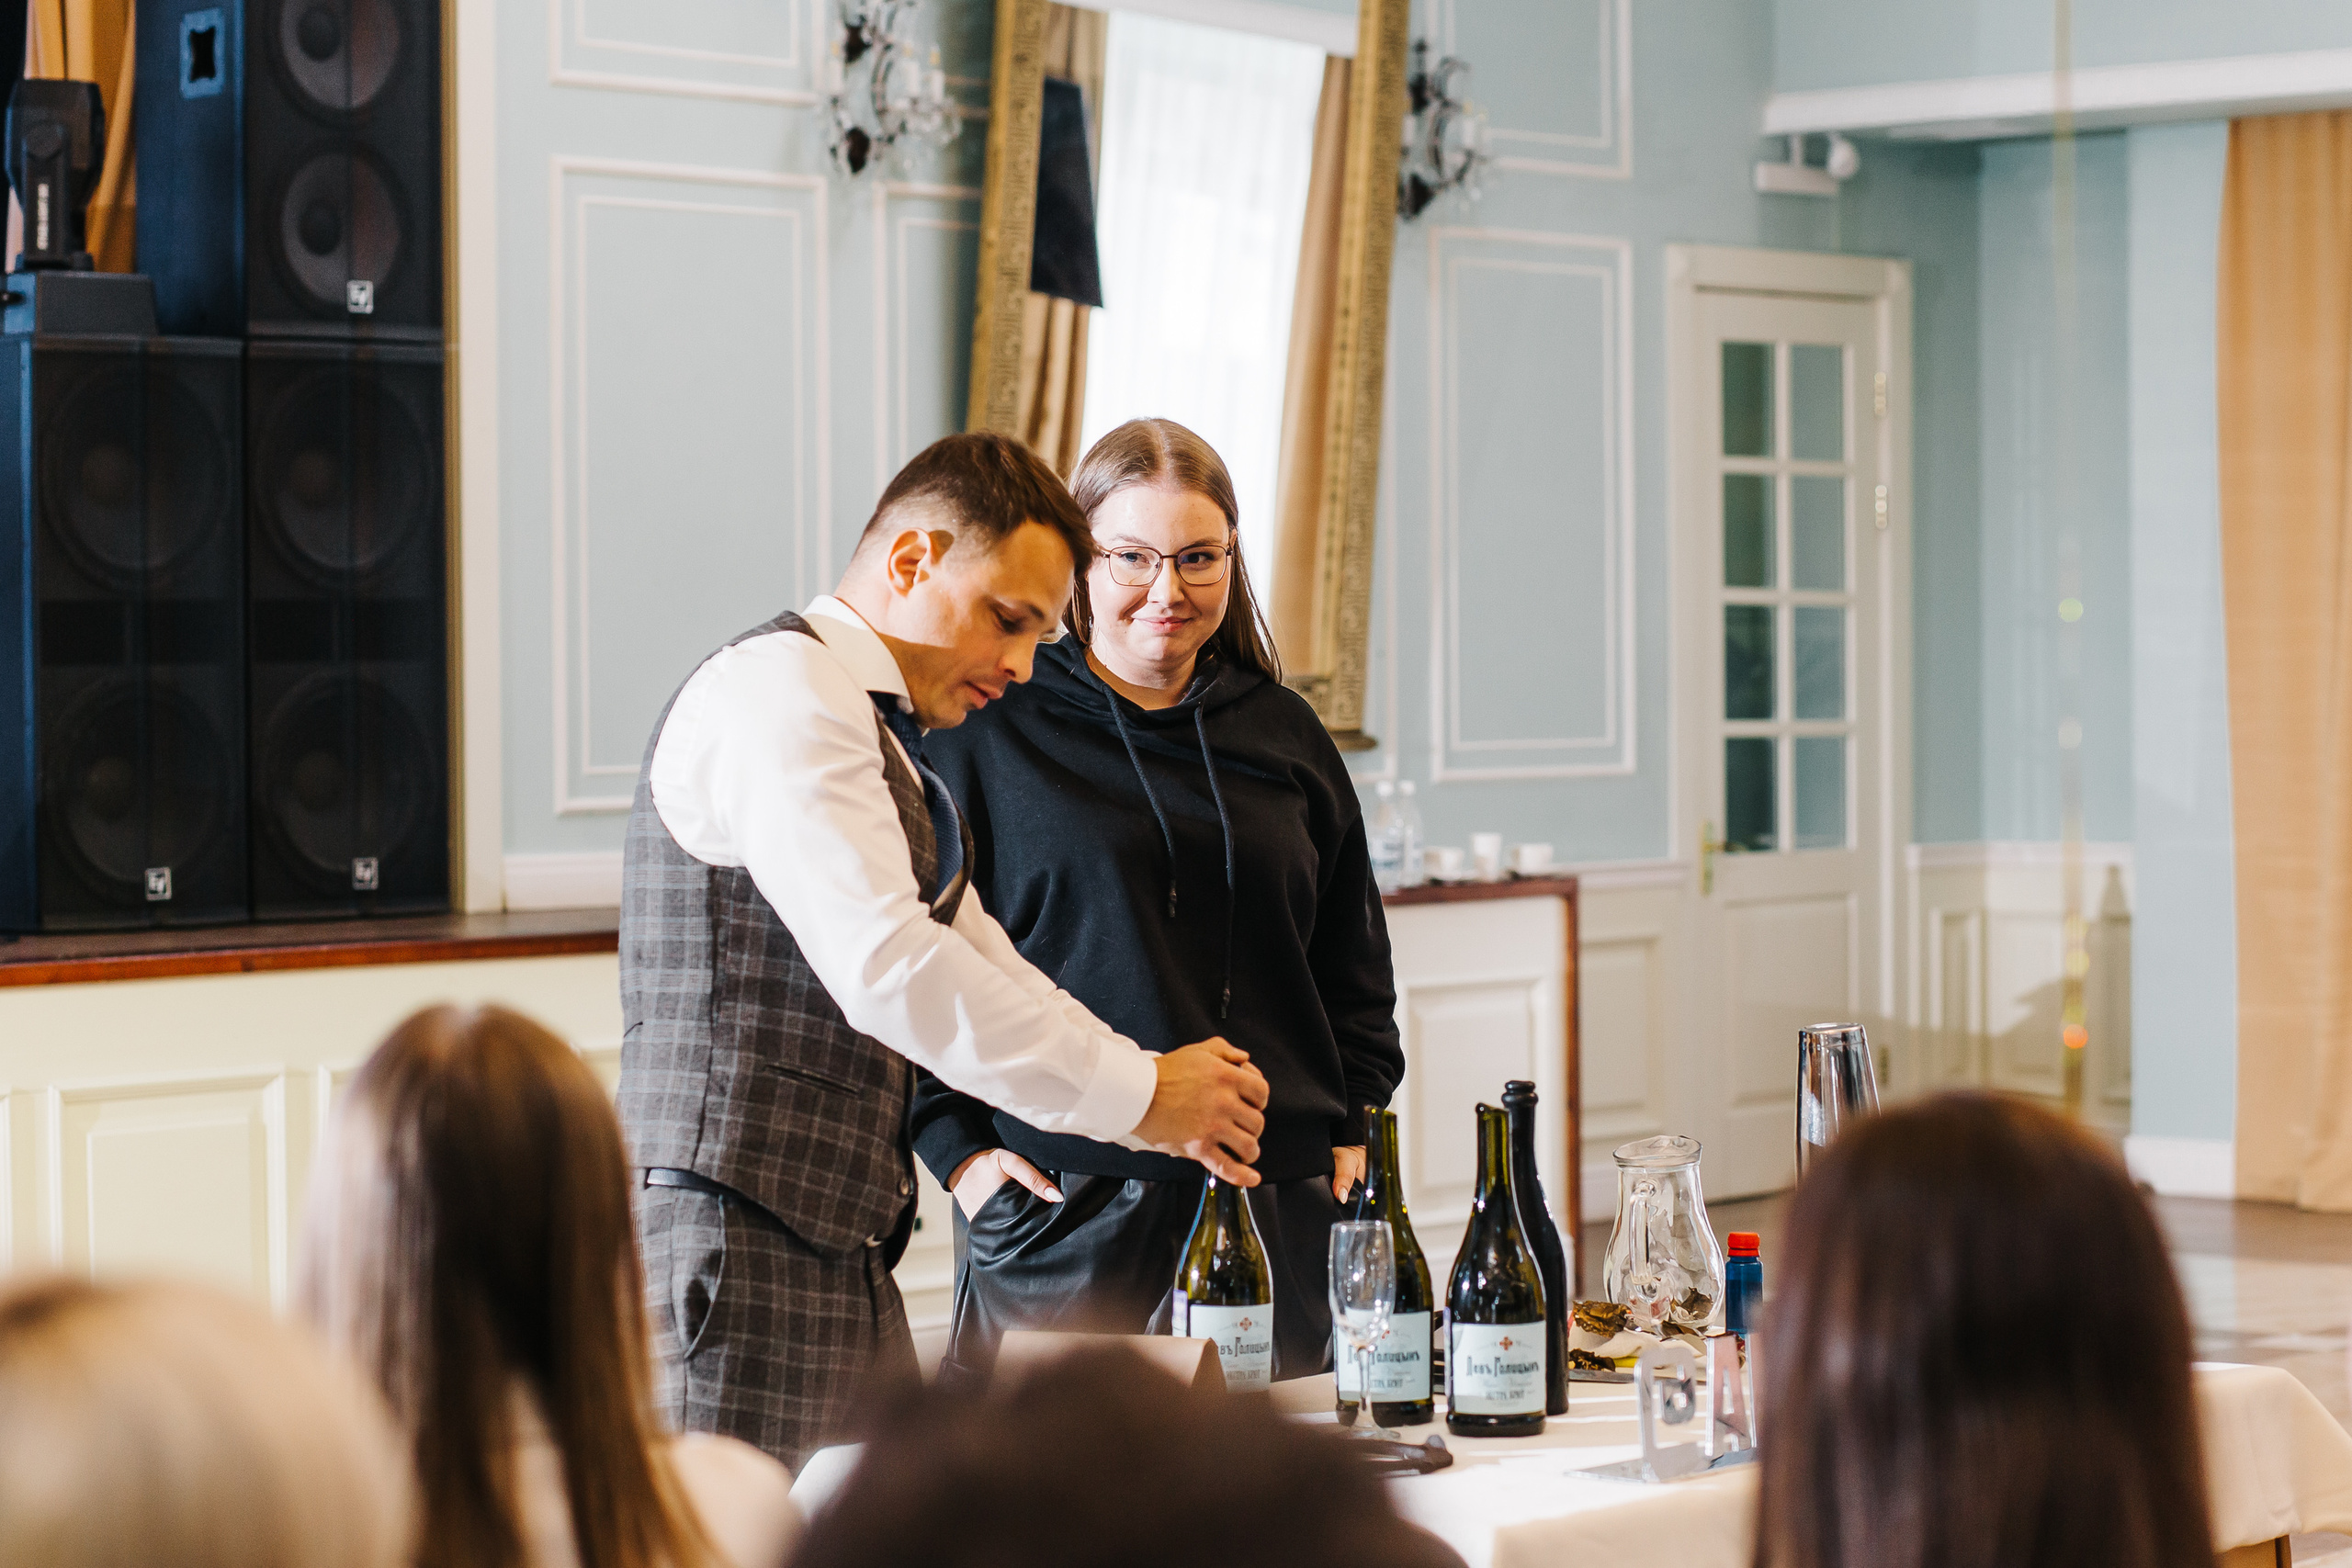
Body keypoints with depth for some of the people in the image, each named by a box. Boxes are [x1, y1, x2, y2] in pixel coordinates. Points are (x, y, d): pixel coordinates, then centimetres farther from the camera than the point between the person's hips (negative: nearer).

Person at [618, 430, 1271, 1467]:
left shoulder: (882, 746, 23)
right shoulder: (778, 689, -11)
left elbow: (986, 975, 24)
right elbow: (886, 966, -22)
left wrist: (1158, 1095, 8)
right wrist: (1136, 1096, -17)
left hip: (843, 1260, 10)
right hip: (738, 1253, -10)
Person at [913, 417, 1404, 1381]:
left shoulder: (1282, 733, 13)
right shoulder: (990, 731, 1)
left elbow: (1354, 965, 20)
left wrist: (1353, 1127, 11)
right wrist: (955, 1148, -5)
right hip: (1064, 1210, -3)